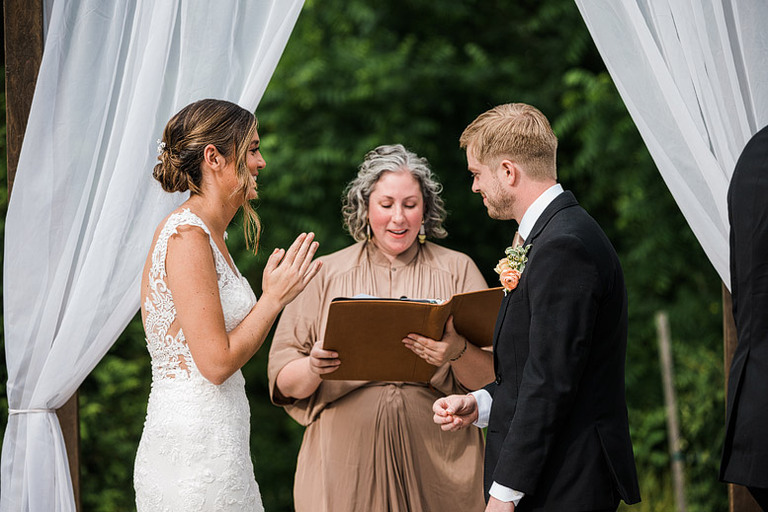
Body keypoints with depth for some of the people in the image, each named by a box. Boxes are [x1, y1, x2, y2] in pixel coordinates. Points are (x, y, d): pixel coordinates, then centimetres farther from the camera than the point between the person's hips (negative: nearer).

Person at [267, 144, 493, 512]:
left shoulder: (458, 271, 8)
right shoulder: (325, 274, 8)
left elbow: (491, 377, -1)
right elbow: (285, 382, 3)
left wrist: (458, 353, -21)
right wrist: (314, 368, -19)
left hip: (434, 467, 0)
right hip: (347, 464, 0)